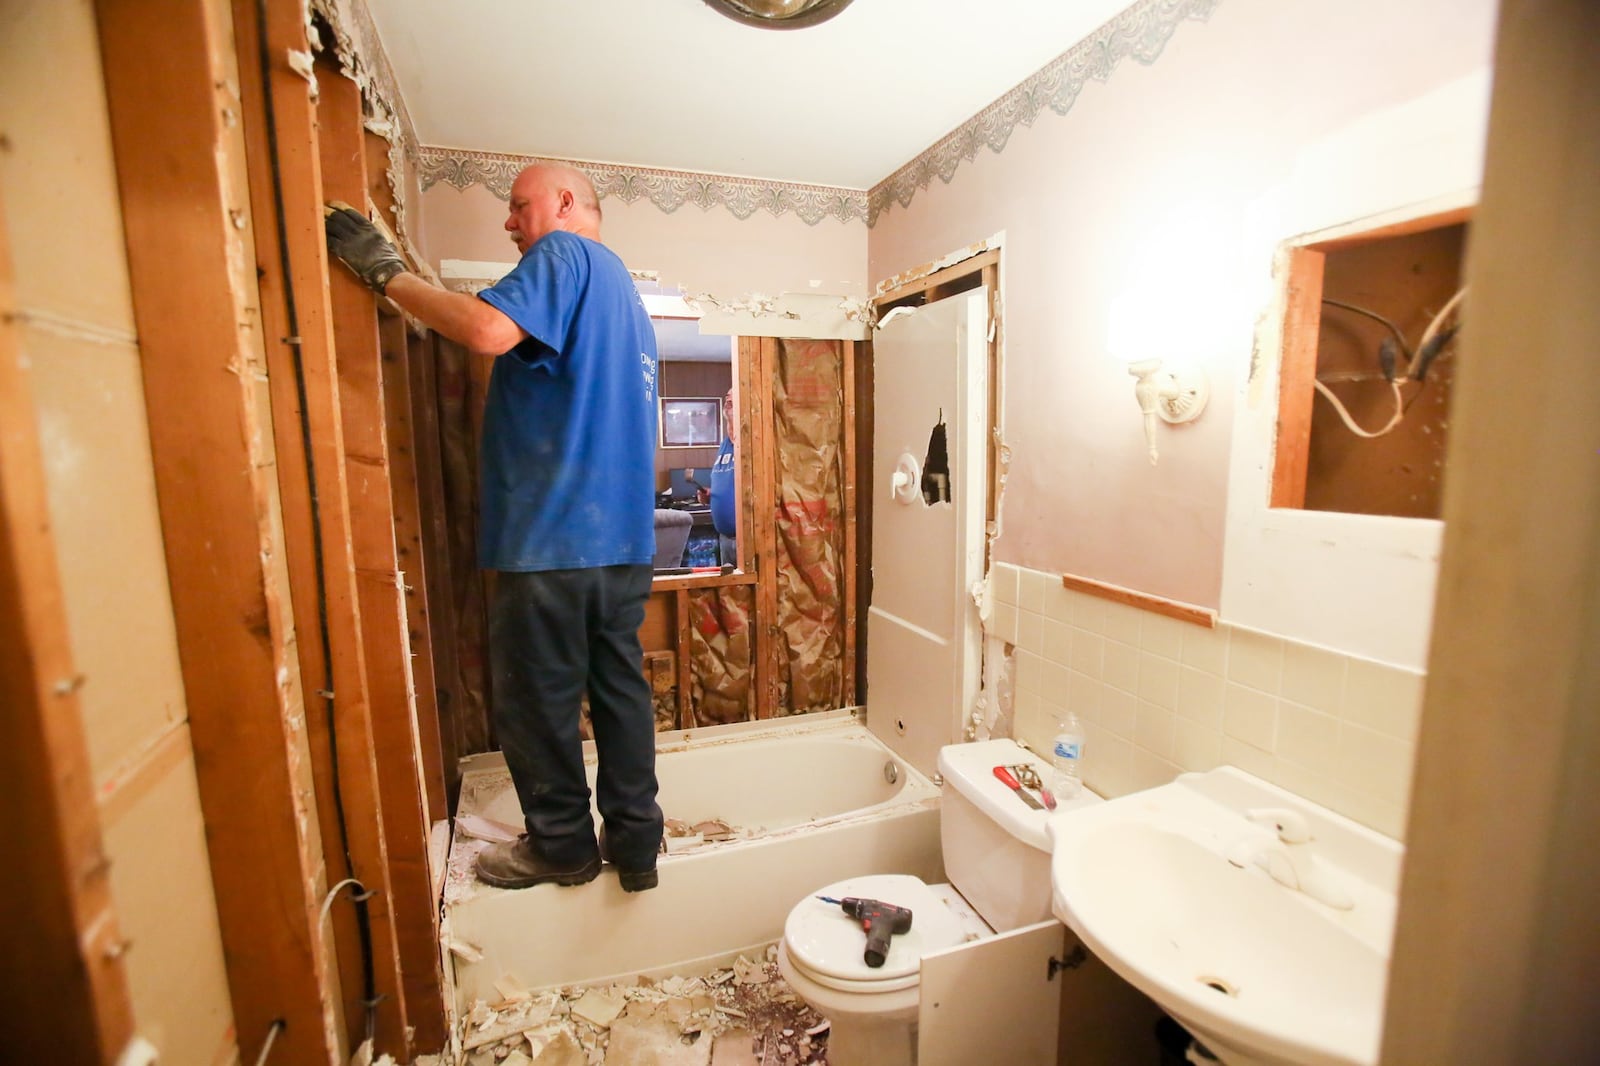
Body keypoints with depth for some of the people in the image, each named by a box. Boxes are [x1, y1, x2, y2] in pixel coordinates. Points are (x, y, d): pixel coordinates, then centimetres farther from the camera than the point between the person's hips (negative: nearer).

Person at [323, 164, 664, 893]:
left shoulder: (564, 254, -4)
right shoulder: (623, 288, 23)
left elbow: (489, 330, -22)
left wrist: (385, 271, -10)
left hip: (553, 536, -8)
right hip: (625, 536, 9)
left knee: (536, 700, 8)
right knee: (619, 687, 14)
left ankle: (561, 845, 25)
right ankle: (635, 842, 25)